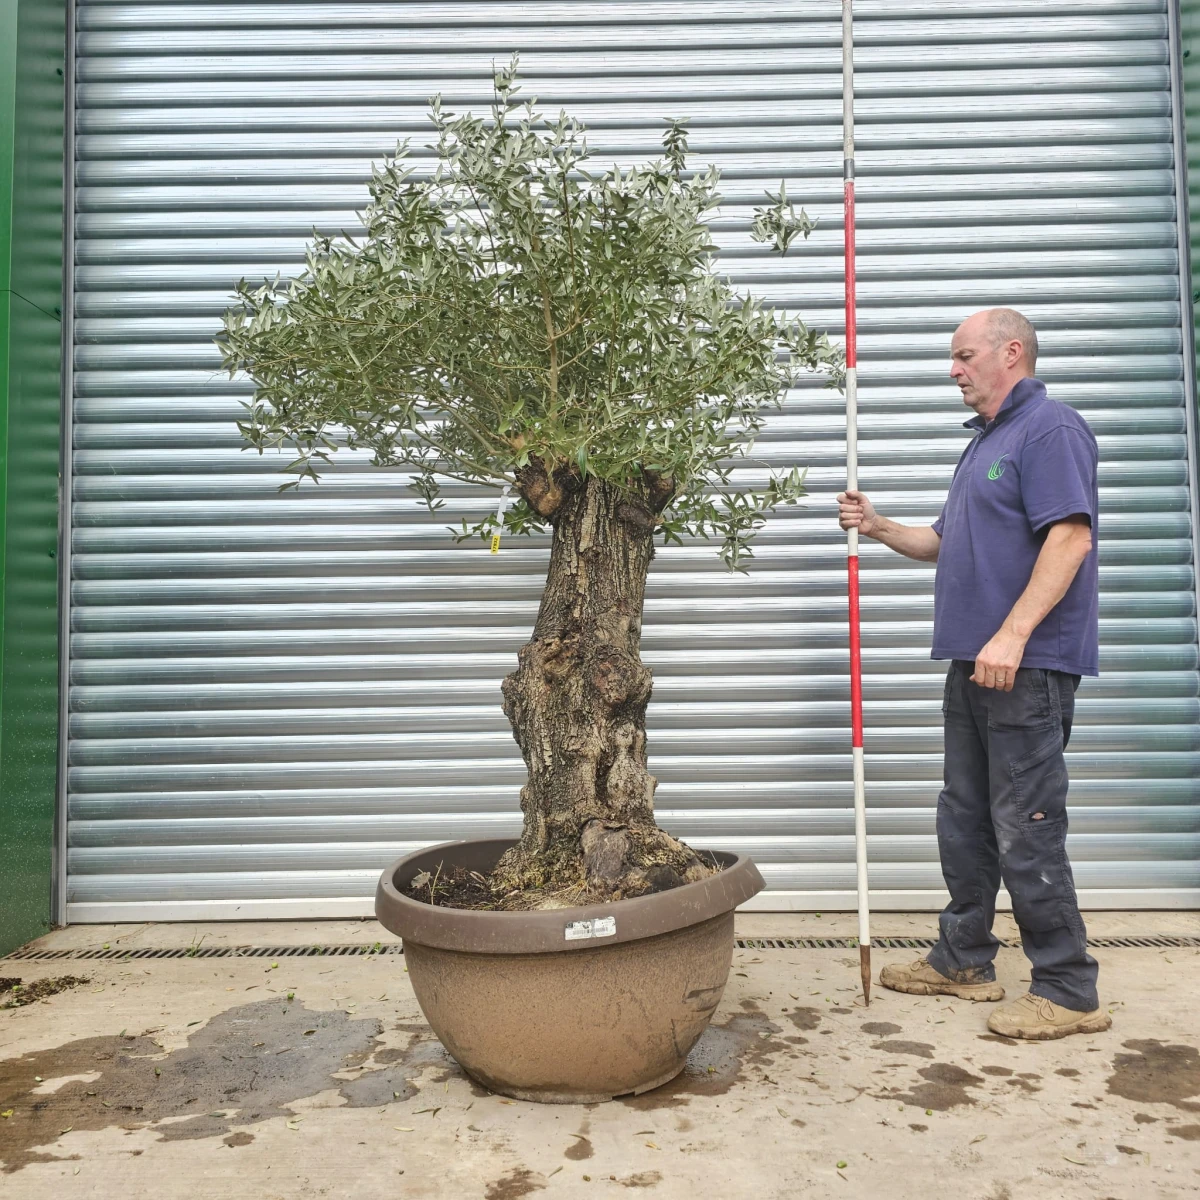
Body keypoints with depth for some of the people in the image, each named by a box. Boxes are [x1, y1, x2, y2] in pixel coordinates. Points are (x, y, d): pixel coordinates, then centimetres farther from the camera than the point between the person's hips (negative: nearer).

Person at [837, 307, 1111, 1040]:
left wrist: (1012, 635, -27)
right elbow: (951, 543, 26)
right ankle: (963, 963, 28)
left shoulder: (1050, 429, -9)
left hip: (1027, 666, -10)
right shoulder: (986, 441, 22)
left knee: (1026, 830, -4)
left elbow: (1072, 536, -21)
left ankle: (1069, 992, 10)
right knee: (966, 821, 15)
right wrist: (879, 528, 11)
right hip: (975, 663, 10)